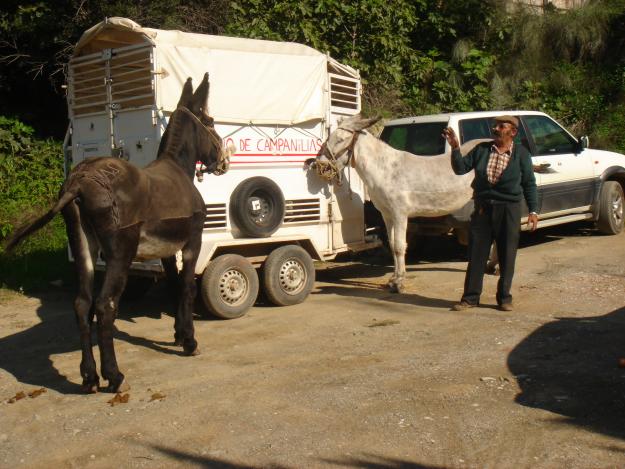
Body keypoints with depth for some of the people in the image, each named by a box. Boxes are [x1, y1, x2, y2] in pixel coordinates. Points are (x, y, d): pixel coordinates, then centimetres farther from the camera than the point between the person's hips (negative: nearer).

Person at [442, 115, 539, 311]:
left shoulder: (521, 154, -1)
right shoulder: (482, 149, 5)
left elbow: (529, 184, 1)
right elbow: (460, 168, 2)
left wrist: (533, 210, -5)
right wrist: (455, 148, -14)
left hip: (509, 210, -2)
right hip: (482, 209, 2)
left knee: (507, 256, 6)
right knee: (476, 254, 4)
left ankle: (504, 297, 19)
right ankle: (470, 297, 12)